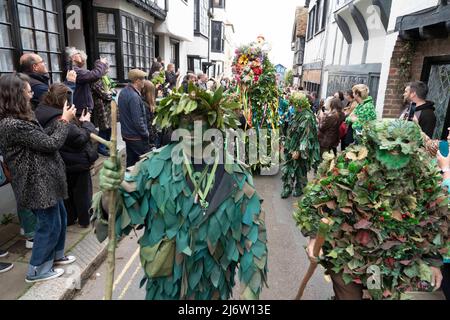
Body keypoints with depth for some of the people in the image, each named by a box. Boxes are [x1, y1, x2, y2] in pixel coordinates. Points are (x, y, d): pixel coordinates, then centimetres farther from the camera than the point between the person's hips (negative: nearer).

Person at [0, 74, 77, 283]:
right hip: (38, 183, -10)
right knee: (50, 225, 4)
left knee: (60, 217, 22)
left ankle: (55, 255, 40)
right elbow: (51, 143, -20)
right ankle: (37, 270, 21)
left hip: (44, 179, 10)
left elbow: (43, 141, 14)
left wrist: (61, 120, 10)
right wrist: (65, 121, -8)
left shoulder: (18, 120, 9)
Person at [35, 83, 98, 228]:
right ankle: (84, 219, 26)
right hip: (76, 161, -8)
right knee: (81, 190, 11)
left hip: (62, 162, 8)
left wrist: (79, 122, -4)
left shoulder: (44, 115, -1)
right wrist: (86, 123, -14)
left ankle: (69, 218, 38)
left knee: (66, 190, 23)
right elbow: (81, 137, -28)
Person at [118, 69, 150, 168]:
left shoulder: (123, 92, 6)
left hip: (126, 134, 9)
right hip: (136, 137, -9)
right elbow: (138, 120, -23)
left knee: (130, 162, 18)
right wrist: (146, 134, -12)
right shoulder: (134, 96, -24)